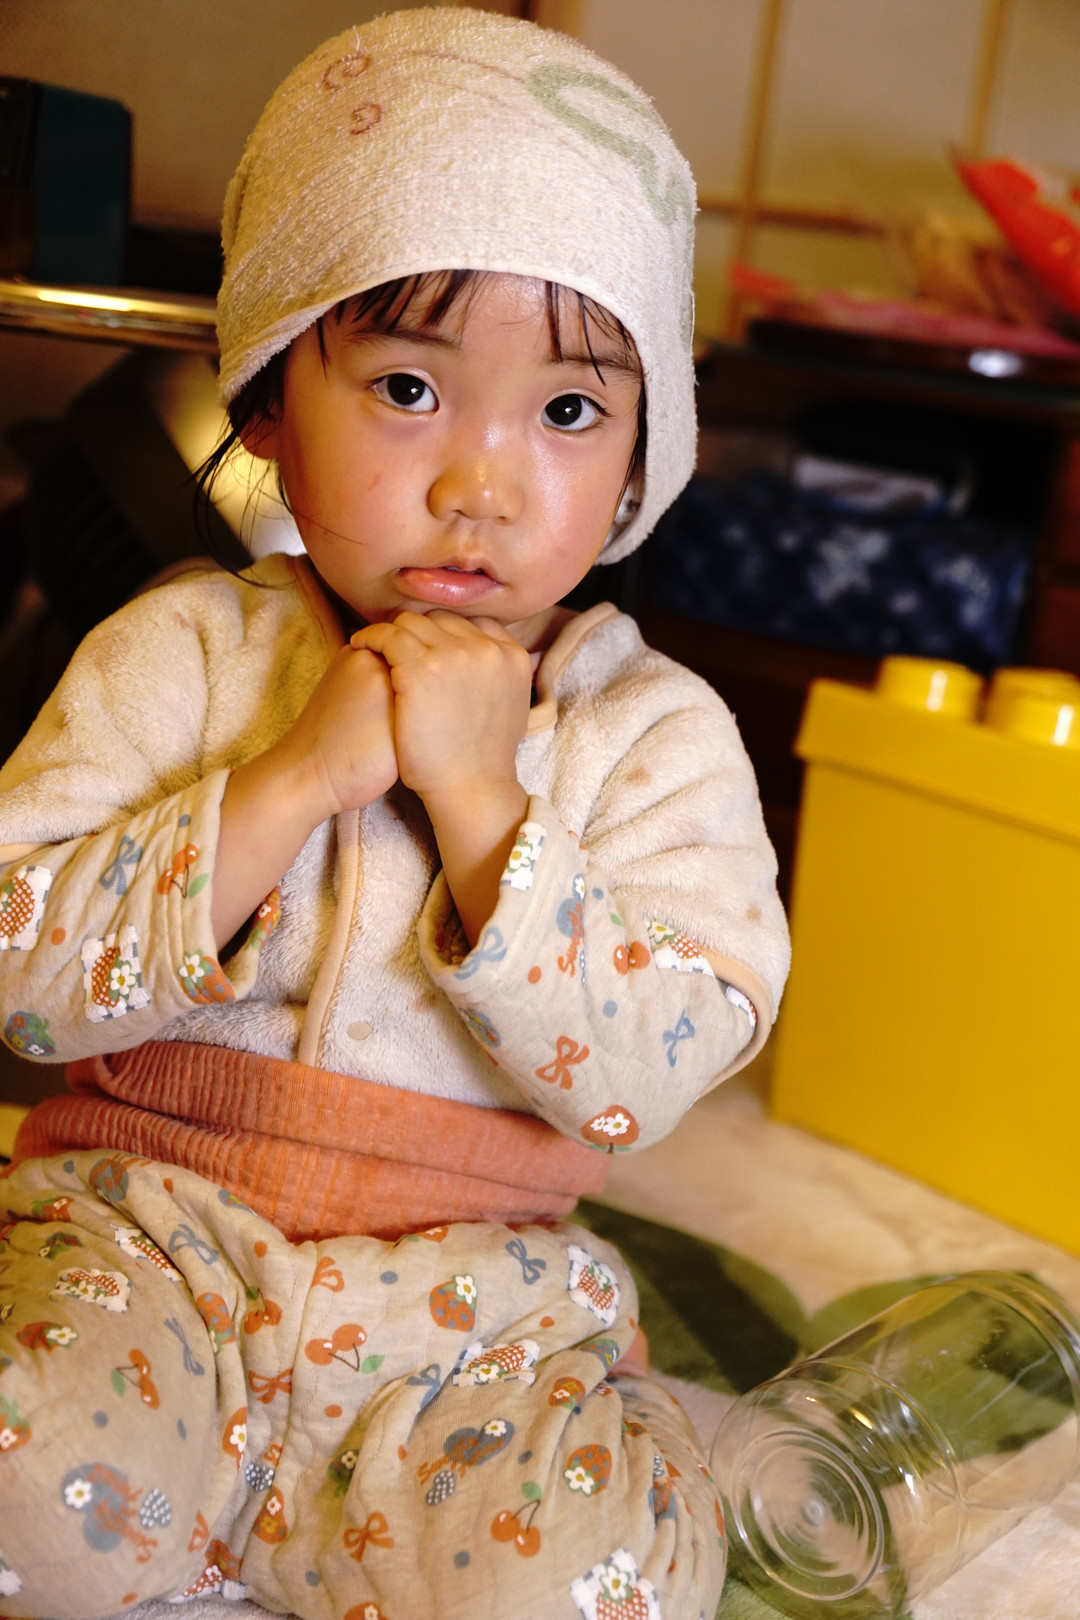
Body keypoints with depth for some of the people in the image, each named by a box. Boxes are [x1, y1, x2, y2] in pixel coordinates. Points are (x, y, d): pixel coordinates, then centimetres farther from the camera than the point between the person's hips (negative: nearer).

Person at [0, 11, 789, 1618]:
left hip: (477, 1292, 2)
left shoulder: (660, 733, -1)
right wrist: (289, 782, -20)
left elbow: (655, 1075, -12)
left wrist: (478, 794, -21)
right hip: (148, 1220, -1)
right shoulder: (178, 652, 0)